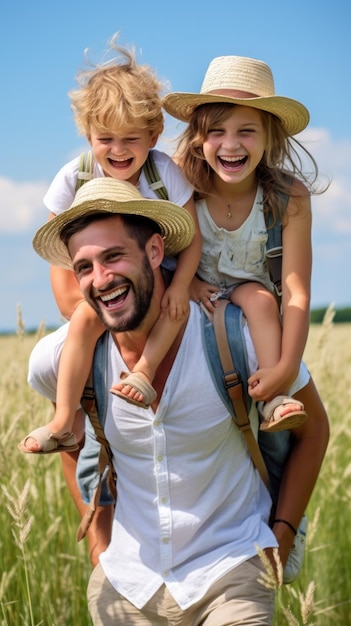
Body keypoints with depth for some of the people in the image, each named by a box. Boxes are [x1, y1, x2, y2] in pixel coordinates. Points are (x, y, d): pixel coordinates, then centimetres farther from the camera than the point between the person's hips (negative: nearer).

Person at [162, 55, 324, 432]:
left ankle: (273, 402, -34)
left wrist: (286, 367, -37)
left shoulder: (289, 196, -23)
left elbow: (297, 292, -27)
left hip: (252, 291, 0)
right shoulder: (181, 182, -20)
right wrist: (187, 282, -23)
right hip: (196, 293, 1)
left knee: (259, 299, -32)